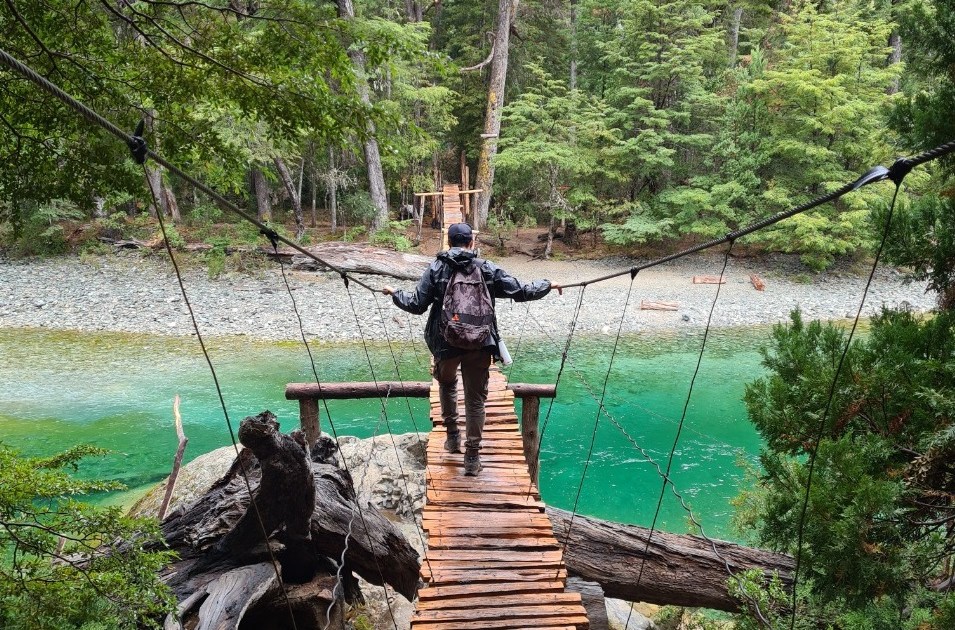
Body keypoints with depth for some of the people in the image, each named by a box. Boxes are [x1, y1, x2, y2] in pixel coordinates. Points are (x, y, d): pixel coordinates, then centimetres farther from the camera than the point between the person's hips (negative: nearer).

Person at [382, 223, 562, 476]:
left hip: (445, 343, 1)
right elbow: (521, 292, 0)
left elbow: (417, 305, -4)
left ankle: (452, 435, 32)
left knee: (447, 384, 29)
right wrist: (548, 284, 16)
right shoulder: (487, 269, -1)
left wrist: (395, 293, 14)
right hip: (479, 344, 0)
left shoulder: (436, 269, -2)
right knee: (475, 399, 8)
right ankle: (472, 457, 11)